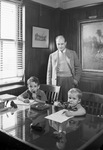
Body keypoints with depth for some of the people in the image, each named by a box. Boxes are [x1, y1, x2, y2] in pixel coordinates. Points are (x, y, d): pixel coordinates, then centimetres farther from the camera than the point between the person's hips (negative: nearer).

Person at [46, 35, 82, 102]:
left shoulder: (72, 53, 9)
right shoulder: (52, 55, 10)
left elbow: (78, 68, 9)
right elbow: (49, 71, 11)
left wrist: (76, 79, -2)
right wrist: (48, 85, 6)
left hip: (69, 81, 0)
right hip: (56, 81, 1)